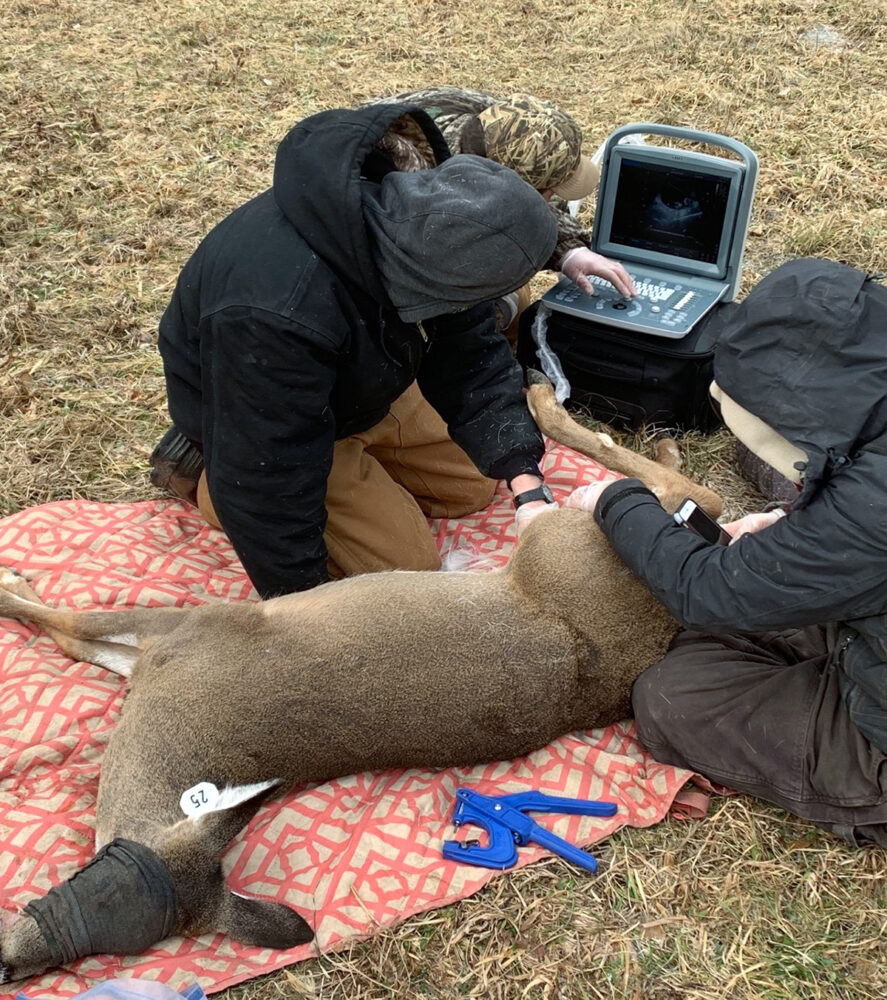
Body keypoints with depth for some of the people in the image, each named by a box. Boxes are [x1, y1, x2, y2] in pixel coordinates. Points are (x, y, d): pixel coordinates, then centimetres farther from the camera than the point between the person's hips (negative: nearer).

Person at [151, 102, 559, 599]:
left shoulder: (423, 218, -24)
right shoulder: (277, 315, -45)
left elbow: (472, 354, -14)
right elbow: (269, 476, -33)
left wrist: (527, 483, -22)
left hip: (359, 386, 7)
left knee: (472, 485, 15)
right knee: (407, 561, -6)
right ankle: (202, 474, 4)